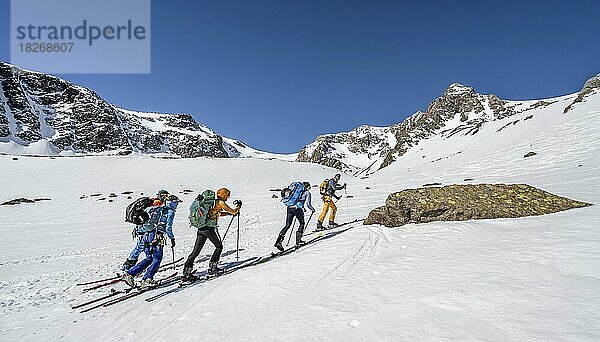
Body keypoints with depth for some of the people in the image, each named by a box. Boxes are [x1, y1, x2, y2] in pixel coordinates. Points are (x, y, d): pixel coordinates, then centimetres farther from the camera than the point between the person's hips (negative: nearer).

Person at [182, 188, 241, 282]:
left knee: (196, 250, 7)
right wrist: (238, 205, 19)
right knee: (219, 246, 12)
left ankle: (187, 272, 5)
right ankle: (213, 267, 15)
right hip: (210, 228, -8)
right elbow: (233, 212, 0)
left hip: (201, 228, 8)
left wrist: (228, 213, 35)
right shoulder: (220, 202, -5)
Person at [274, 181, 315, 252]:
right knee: (302, 223, 18)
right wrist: (312, 209, 18)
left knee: (287, 225, 7)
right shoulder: (307, 193, 8)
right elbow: (308, 204, 0)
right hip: (297, 209, -5)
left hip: (289, 208, 5)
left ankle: (278, 241, -6)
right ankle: (298, 241, 14)